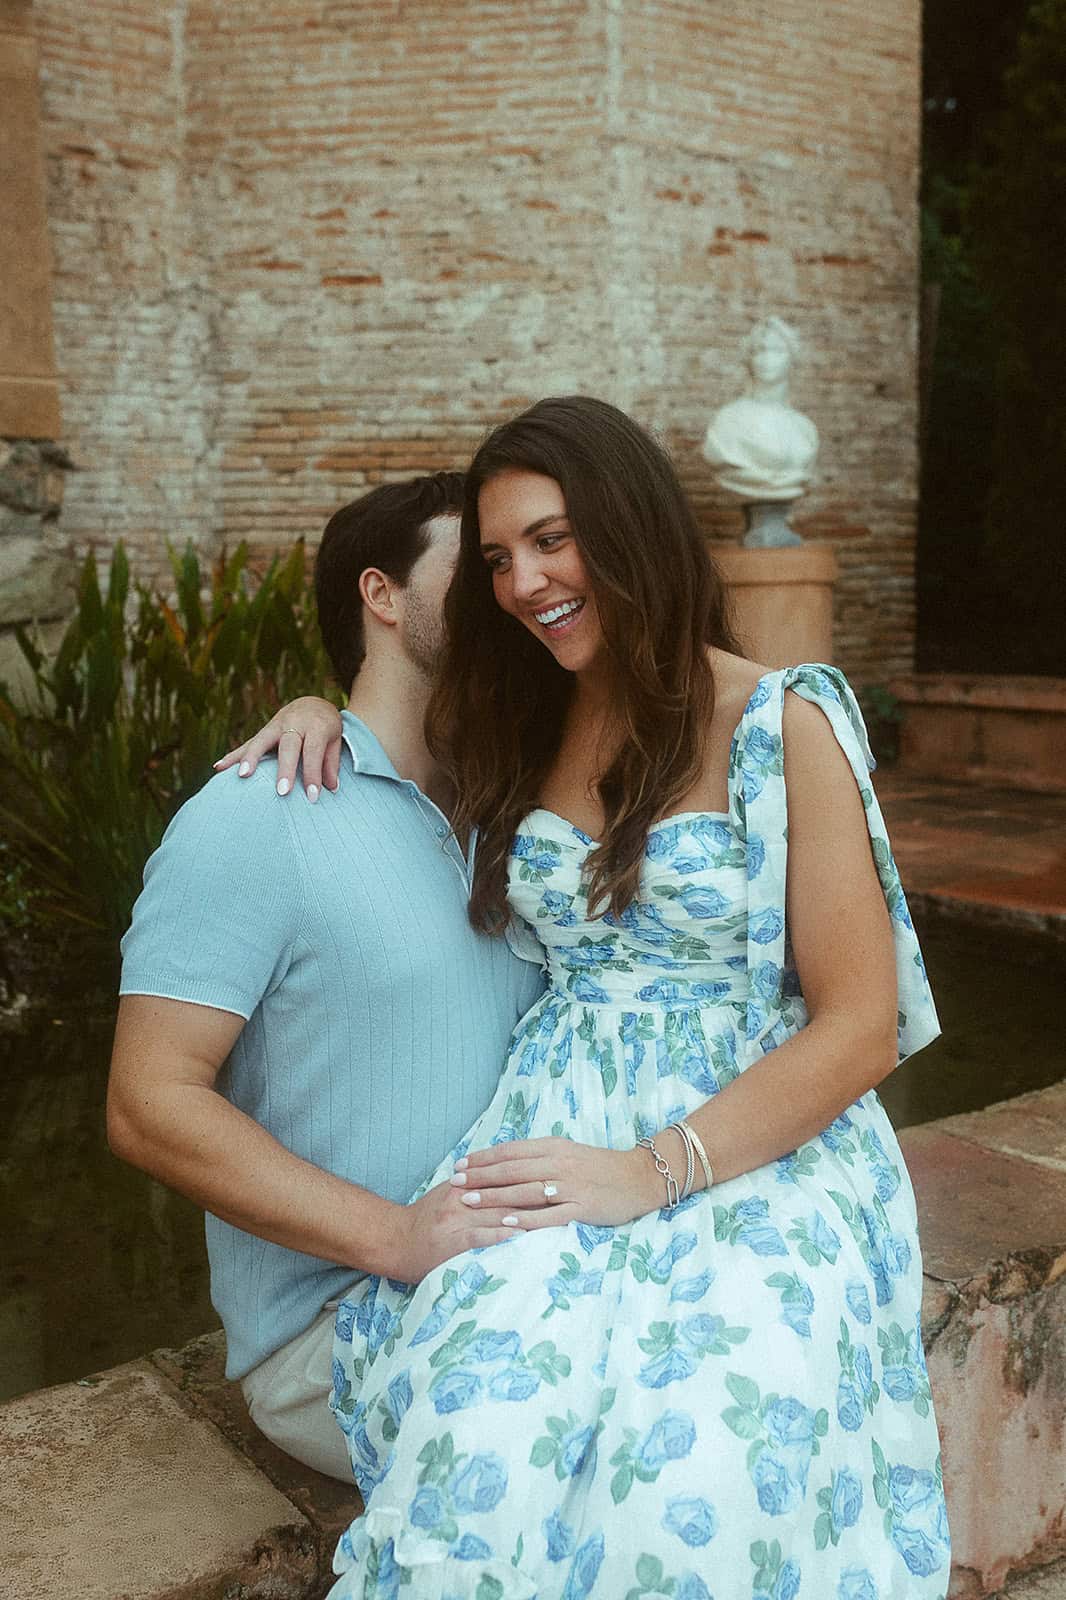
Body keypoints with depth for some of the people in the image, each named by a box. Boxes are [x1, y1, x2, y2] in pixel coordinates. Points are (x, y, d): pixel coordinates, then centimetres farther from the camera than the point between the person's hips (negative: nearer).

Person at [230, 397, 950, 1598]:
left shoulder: (783, 725, -3)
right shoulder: (520, 728, 12)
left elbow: (861, 1027, -6)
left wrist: (652, 1172, -14)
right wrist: (324, 712, 7)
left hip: (756, 1153, -3)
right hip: (561, 1137, 3)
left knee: (694, 1483, -31)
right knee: (481, 1447, -28)